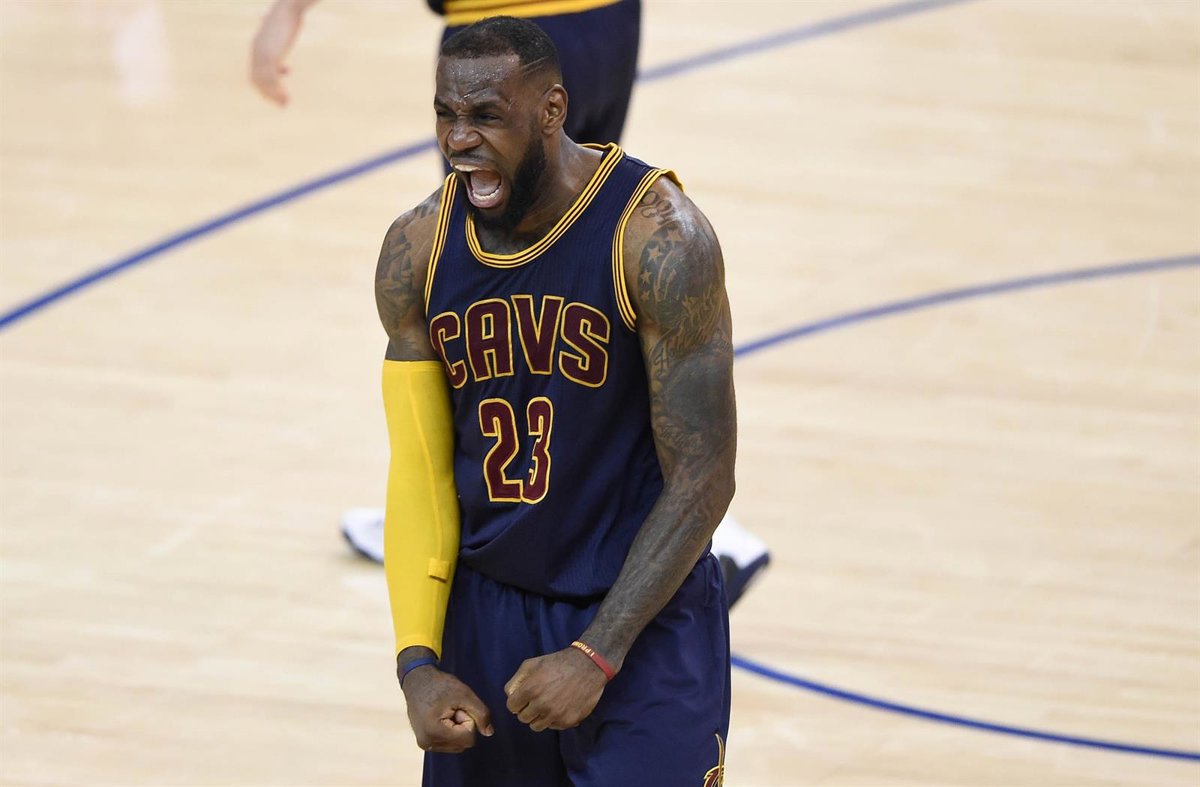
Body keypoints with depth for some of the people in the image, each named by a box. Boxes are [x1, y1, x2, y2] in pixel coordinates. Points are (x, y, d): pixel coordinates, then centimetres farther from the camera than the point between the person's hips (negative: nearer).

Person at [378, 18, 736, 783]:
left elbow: (703, 481, -16)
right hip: (486, 609, 4)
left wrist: (595, 657, -20)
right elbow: (420, 470, 0)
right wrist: (417, 662, -12)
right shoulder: (416, 252, -4)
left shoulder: (657, 238, -19)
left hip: (641, 615, -4)